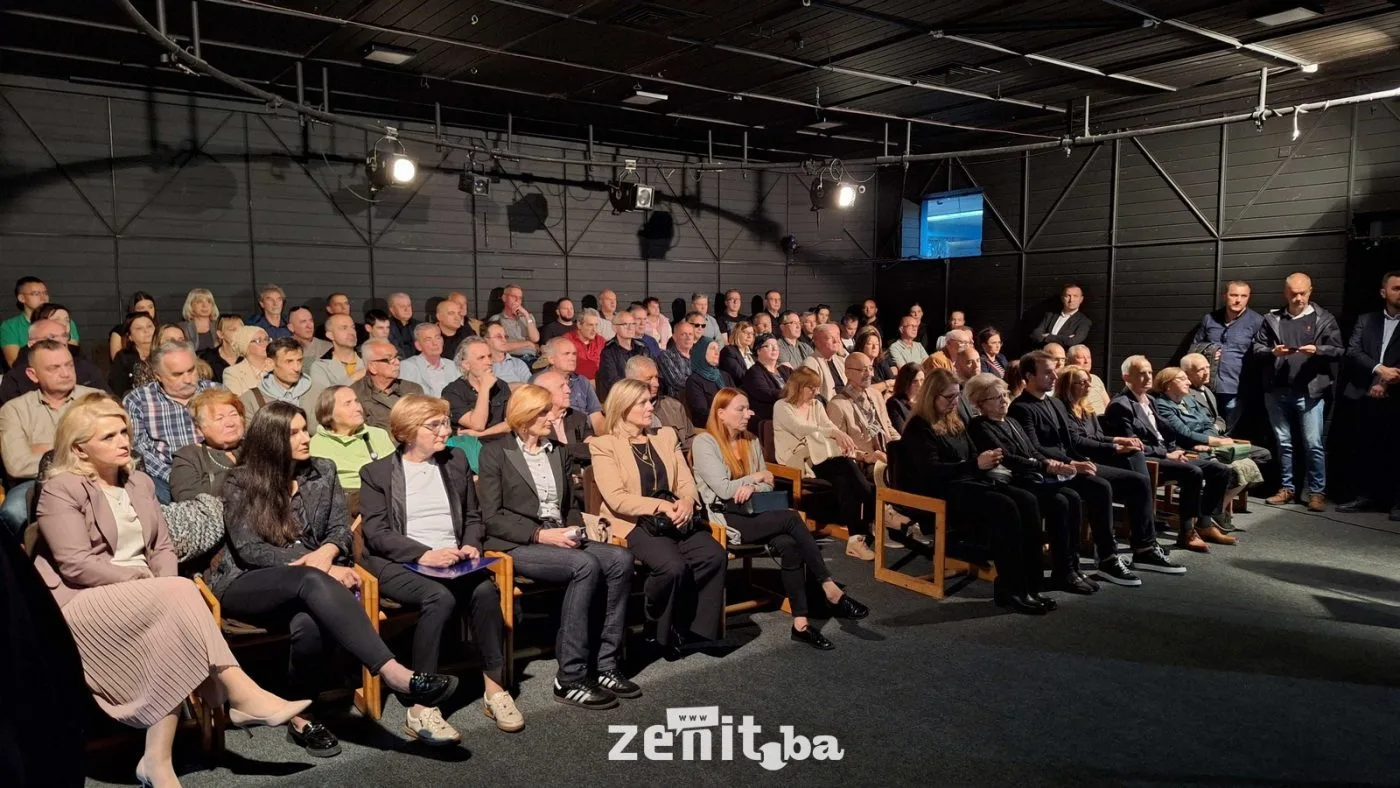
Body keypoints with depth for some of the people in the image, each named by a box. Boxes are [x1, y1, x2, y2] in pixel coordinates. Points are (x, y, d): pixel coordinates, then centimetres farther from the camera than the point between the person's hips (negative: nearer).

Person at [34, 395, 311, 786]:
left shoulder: (140, 483, 17)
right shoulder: (61, 490, -4)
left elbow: (163, 548, 14)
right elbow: (76, 565, -15)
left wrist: (163, 585, -7)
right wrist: (143, 581, -17)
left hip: (150, 598, 6)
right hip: (82, 604, -6)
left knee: (171, 634, -29)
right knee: (180, 592, -32)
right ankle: (241, 695, -32)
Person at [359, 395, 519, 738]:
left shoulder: (456, 461, 18)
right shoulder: (376, 472, 6)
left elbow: (473, 517, 20)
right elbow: (376, 532, -5)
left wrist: (470, 545, -2)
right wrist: (423, 554, -19)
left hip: (451, 561, 4)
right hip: (399, 564, -3)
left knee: (486, 589, -29)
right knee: (440, 596, -34)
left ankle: (494, 688, -17)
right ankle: (420, 709, -29)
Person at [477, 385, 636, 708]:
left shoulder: (558, 453, 20)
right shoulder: (495, 452, 2)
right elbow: (491, 518, -6)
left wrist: (572, 529, 0)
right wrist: (541, 534, -16)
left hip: (560, 540, 6)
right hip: (517, 545, -6)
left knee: (620, 559, -22)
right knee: (586, 565, -32)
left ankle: (605, 665, -19)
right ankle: (570, 679, -26)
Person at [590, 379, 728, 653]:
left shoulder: (667, 437, 19)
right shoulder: (603, 445, 1)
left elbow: (687, 483, 12)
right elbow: (617, 499, -10)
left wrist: (686, 502, -12)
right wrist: (661, 506, -20)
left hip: (676, 517, 5)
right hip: (635, 522, -5)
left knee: (715, 556, -23)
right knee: (673, 566, -32)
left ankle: (698, 629, -9)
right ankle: (662, 631, -6)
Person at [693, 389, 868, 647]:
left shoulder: (751, 441, 14)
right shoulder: (704, 442, -7)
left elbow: (768, 485, 11)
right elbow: (724, 489, -15)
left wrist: (751, 487, -12)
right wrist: (756, 477, -1)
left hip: (753, 514, 6)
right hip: (726, 519, -6)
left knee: (788, 545, -26)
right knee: (791, 518, -27)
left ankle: (801, 622, -25)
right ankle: (831, 589, -21)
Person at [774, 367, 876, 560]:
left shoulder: (817, 406, 20)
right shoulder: (782, 407, -1)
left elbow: (831, 428, 6)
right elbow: (800, 429, -20)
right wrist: (834, 432, -36)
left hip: (822, 460, 6)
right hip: (798, 464, -6)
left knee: (844, 481, -30)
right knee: (847, 464, -30)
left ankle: (857, 537, -33)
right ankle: (876, 517, -27)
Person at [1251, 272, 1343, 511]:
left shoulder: (1324, 319, 5)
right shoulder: (1271, 319, 10)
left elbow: (1338, 350, 1)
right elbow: (1257, 350, 7)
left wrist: (1317, 350, -18)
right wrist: (1272, 352, -13)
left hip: (1310, 391, -2)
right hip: (1277, 391, 2)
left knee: (1313, 444, -3)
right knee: (1283, 443, 11)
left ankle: (1317, 492, 5)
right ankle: (1286, 487, 20)